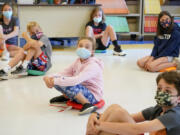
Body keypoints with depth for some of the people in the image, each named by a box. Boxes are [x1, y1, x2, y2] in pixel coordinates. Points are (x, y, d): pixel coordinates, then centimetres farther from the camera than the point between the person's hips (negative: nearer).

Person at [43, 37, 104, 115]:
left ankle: (87, 104, -21)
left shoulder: (93, 65, -22)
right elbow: (65, 73, 0)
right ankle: (66, 96, 22)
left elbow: (76, 80, -35)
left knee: (67, 84, -30)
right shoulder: (78, 61, 3)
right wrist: (50, 78, -20)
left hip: (93, 96, -8)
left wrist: (55, 81, -30)